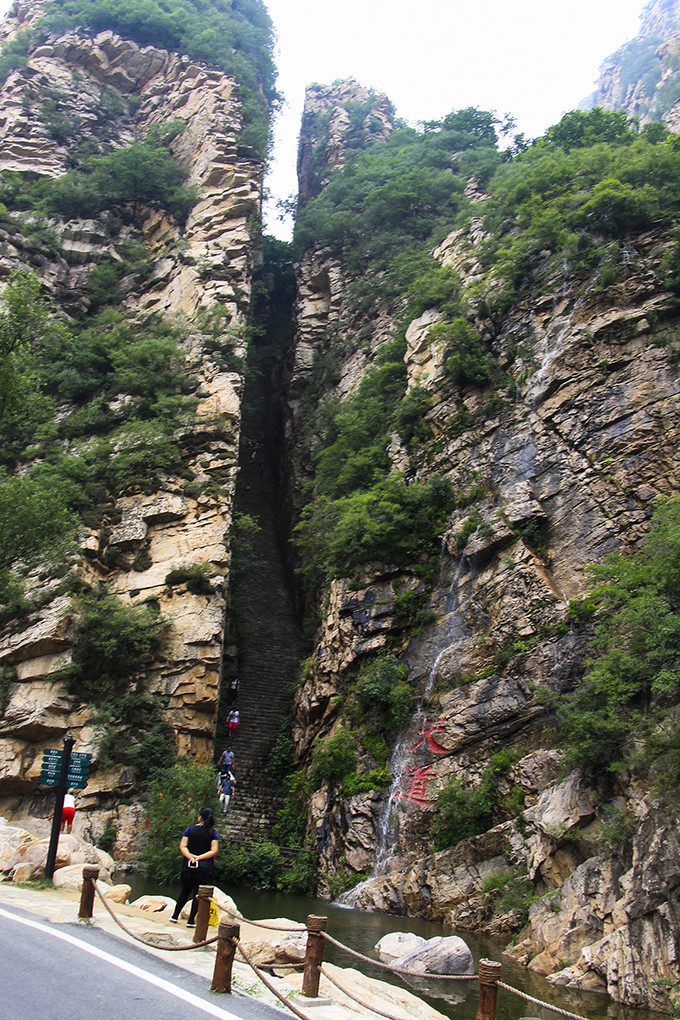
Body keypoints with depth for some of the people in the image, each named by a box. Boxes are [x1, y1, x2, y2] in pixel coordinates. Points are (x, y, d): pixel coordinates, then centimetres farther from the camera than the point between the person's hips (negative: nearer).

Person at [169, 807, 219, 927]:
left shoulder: (190, 829, 2)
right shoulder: (212, 833, -1)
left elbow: (182, 846, -4)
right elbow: (214, 851, -9)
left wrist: (190, 857, -13)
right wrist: (199, 858, -11)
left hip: (189, 866, 2)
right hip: (205, 867, -2)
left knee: (184, 892, 16)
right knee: (198, 894, 4)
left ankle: (175, 916, 21)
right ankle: (191, 921, 3)